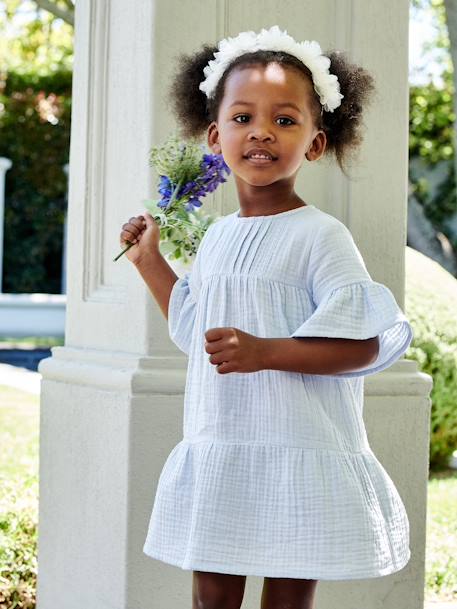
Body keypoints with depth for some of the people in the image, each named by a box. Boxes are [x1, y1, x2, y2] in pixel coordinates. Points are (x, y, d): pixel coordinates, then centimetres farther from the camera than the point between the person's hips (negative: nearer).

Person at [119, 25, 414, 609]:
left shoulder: (320, 235, -10)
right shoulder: (215, 238, 10)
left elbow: (363, 345, -16)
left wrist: (265, 351, -26)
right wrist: (149, 260, 22)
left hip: (300, 455, -6)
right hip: (216, 450, 6)